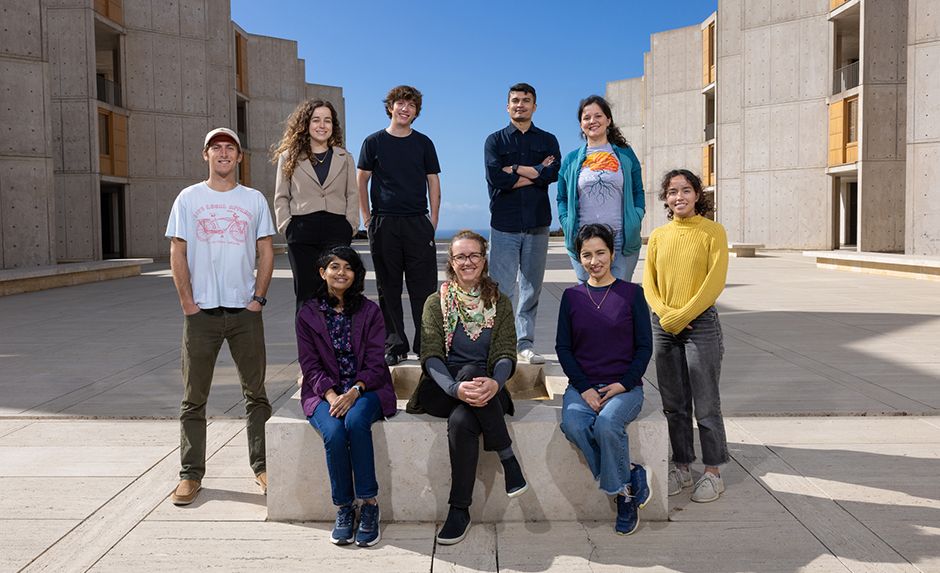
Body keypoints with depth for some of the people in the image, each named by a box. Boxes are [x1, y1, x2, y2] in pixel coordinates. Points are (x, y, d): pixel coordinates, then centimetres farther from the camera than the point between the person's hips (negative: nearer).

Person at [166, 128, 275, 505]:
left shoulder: (254, 200, 9)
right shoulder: (188, 198, 6)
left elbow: (266, 253, 8)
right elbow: (177, 254, 3)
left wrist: (258, 298, -2)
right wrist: (188, 303, -4)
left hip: (246, 310, 1)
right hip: (201, 311, -1)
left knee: (255, 392, 5)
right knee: (194, 397, 4)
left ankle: (261, 467, 15)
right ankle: (191, 474, 14)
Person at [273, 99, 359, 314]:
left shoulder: (345, 158, 16)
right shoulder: (289, 157, 12)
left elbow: (353, 195, 14)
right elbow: (281, 197, 11)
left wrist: (351, 224, 1)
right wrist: (286, 225, -2)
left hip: (337, 231, 1)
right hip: (302, 230, -1)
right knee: (306, 293, 0)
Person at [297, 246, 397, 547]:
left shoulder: (370, 312, 5)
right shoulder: (308, 314, 7)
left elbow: (375, 362, -2)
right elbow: (311, 365, 1)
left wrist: (354, 392, -19)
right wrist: (331, 395, -16)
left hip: (365, 389, -1)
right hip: (324, 393, 1)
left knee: (355, 421, -33)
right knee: (334, 432, -30)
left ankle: (369, 504, -23)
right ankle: (344, 508, -13)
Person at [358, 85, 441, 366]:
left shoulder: (423, 143, 10)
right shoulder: (374, 142, 7)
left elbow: (433, 182, 11)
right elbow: (361, 181, 10)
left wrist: (433, 220, 2)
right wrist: (367, 218, 2)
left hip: (418, 224, 1)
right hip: (384, 224, 0)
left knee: (424, 286, -2)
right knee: (388, 288, 3)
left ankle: (425, 343, 6)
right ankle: (395, 346, 11)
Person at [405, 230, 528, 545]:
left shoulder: (499, 304, 10)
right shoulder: (436, 303, 8)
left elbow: (506, 354, -2)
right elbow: (430, 356, -4)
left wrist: (495, 382, -27)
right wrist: (456, 388, -26)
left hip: (486, 389, 1)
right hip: (441, 390, 0)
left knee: (461, 421, -35)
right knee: (468, 372, -37)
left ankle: (460, 509, -18)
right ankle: (508, 456, -23)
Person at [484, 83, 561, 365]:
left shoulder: (547, 140, 14)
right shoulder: (495, 141, 10)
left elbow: (553, 173, -6)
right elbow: (495, 177, -8)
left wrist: (514, 169, -6)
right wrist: (536, 174, -4)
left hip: (537, 224, 2)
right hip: (504, 224, -2)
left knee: (531, 286, 5)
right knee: (502, 287, -5)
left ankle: (525, 343, 12)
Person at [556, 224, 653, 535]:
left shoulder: (632, 293, 4)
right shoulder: (571, 296, 10)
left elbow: (644, 346, 3)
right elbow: (563, 347, 6)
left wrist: (624, 384, -12)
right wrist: (584, 388, -9)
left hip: (624, 387, -2)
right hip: (582, 386, 2)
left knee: (606, 425, -33)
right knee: (573, 425, -30)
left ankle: (624, 496, -9)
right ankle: (630, 477, -12)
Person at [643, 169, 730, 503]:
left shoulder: (713, 232, -2)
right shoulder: (658, 236, 10)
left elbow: (715, 282, -9)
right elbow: (648, 281, 8)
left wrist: (682, 315, -14)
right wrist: (663, 312, -9)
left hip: (700, 323, -4)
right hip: (663, 327, 4)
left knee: (706, 404, 1)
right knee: (673, 404, 10)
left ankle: (712, 472, 14)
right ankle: (681, 469, 22)